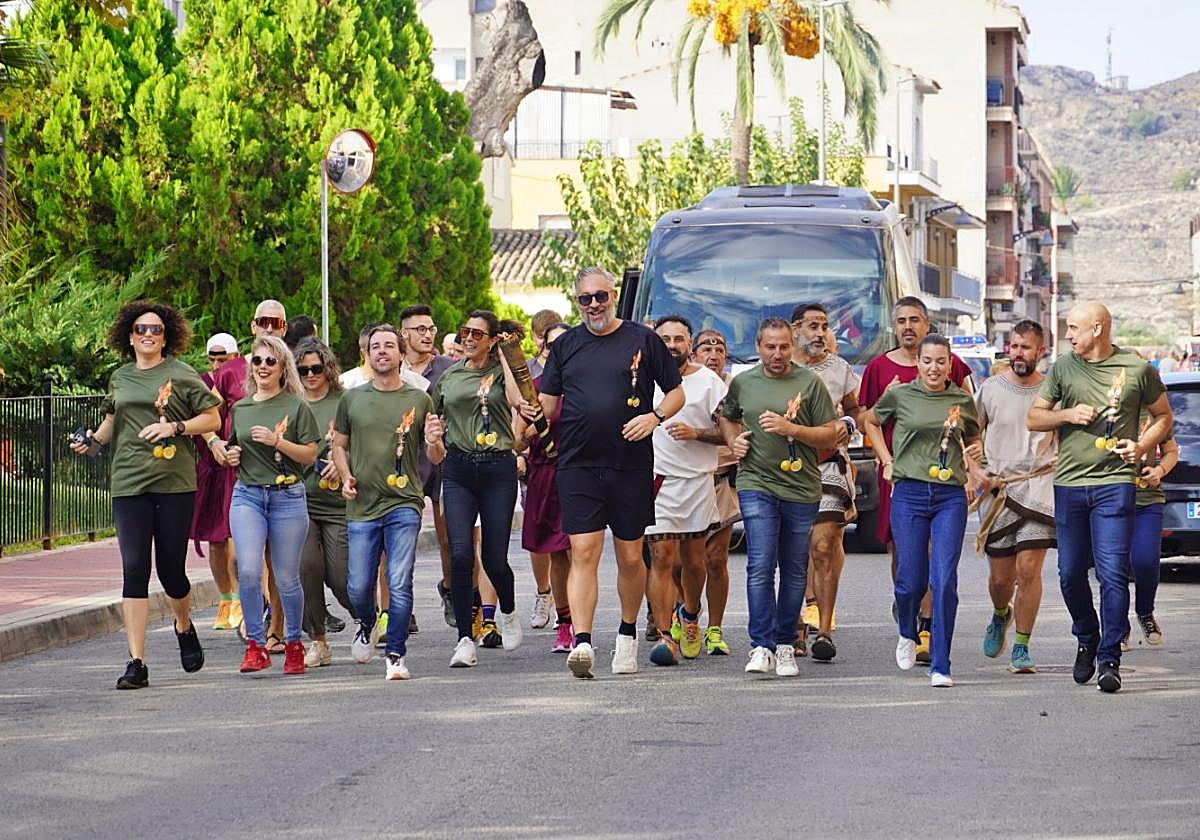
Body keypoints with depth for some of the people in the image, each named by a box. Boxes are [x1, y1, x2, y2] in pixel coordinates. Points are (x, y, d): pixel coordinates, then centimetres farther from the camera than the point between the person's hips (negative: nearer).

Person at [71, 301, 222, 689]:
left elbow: (213, 419, 2)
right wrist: (93, 441, 8)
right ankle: (137, 662, -7)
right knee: (134, 570, -6)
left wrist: (175, 427, -12)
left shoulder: (181, 374, 2)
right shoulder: (119, 378, 13)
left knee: (171, 570, 1)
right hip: (129, 484, 2)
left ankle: (184, 626, 36)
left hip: (175, 483, -2)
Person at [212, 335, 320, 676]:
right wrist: (228, 454, 3)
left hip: (287, 496, -2)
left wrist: (278, 441, -16)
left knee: (286, 577, 3)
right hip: (247, 494, 3)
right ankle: (256, 645, -7)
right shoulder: (240, 408, 12)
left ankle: (294, 643, 20)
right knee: (248, 571, -14)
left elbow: (310, 455, -3)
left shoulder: (296, 407, 0)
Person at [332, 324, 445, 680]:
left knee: (400, 584, -10)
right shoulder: (352, 399, 8)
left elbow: (436, 458, 9)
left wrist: (433, 442, -13)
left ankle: (395, 656, 0)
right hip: (362, 506, 2)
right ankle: (368, 625, 36)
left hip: (404, 504, -2)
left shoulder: (419, 400, 5)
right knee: (359, 587, 4)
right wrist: (346, 477, 0)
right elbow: (339, 445, 18)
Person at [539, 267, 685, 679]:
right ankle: (582, 643, -18)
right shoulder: (566, 345, 11)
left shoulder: (643, 340, 5)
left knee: (630, 558, 7)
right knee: (583, 554, -10)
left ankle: (628, 634, 27)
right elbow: (547, 405, 14)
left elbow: (677, 392, 8)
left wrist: (654, 417, -10)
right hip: (578, 466, 1)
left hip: (632, 466, 0)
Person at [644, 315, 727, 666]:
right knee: (662, 557, -11)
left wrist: (695, 433, -16)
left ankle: (690, 615, 37)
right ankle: (664, 636, -14)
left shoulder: (708, 382, 3)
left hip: (698, 481, 0)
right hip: (656, 479, 0)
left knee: (693, 560, 9)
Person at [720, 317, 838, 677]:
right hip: (757, 484, 0)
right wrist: (733, 441, 9)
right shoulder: (742, 383, 9)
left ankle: (785, 646, 16)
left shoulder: (810, 383, 1)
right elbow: (727, 417, 29)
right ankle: (762, 647, -14)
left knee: (794, 572, 6)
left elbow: (830, 435, 1)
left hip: (802, 489, 0)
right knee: (760, 566, -12)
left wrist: (791, 429, -13)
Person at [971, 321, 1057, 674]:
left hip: (1039, 488, -1)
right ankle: (1000, 615, 40)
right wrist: (976, 472, -1)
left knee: (1029, 569, -12)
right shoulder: (991, 388, 5)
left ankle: (1021, 647, -2)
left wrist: (1058, 465, -4)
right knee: (1000, 576, 6)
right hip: (998, 489, 1)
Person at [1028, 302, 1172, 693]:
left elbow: (1163, 416, 13)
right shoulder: (1063, 367, 7)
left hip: (1115, 482, -3)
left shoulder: (1137, 369, 1)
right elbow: (1034, 418, 12)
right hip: (1068, 483, 3)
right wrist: (1067, 415, -7)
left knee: (1113, 573, -11)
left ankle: (1110, 659, -8)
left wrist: (1143, 446, -5)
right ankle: (1086, 642, 29)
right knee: (1071, 574, 7)